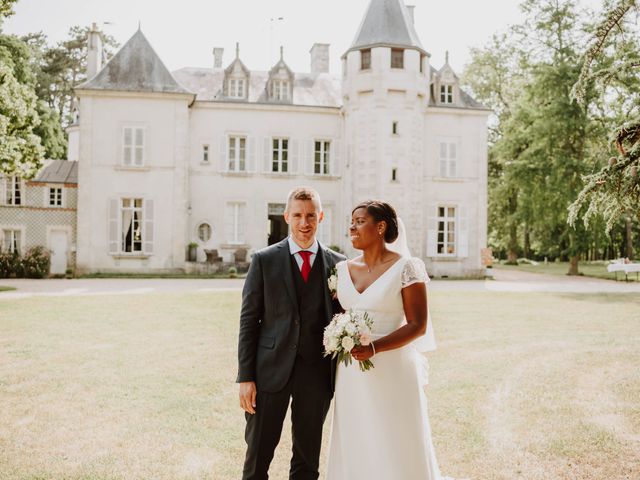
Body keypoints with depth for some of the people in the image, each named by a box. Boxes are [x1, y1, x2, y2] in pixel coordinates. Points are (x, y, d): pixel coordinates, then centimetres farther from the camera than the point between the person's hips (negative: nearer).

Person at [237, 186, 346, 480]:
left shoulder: (338, 264, 4)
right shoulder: (264, 260, -1)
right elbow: (248, 321, -2)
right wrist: (245, 377, -7)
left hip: (317, 371, 2)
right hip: (271, 369, -1)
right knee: (258, 456, 7)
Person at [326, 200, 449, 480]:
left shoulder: (406, 267, -7)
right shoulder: (343, 269, 8)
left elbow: (418, 325, -11)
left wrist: (374, 348, -21)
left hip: (392, 373, -5)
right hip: (352, 376, 5)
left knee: (395, 450, 4)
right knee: (354, 450, 11)